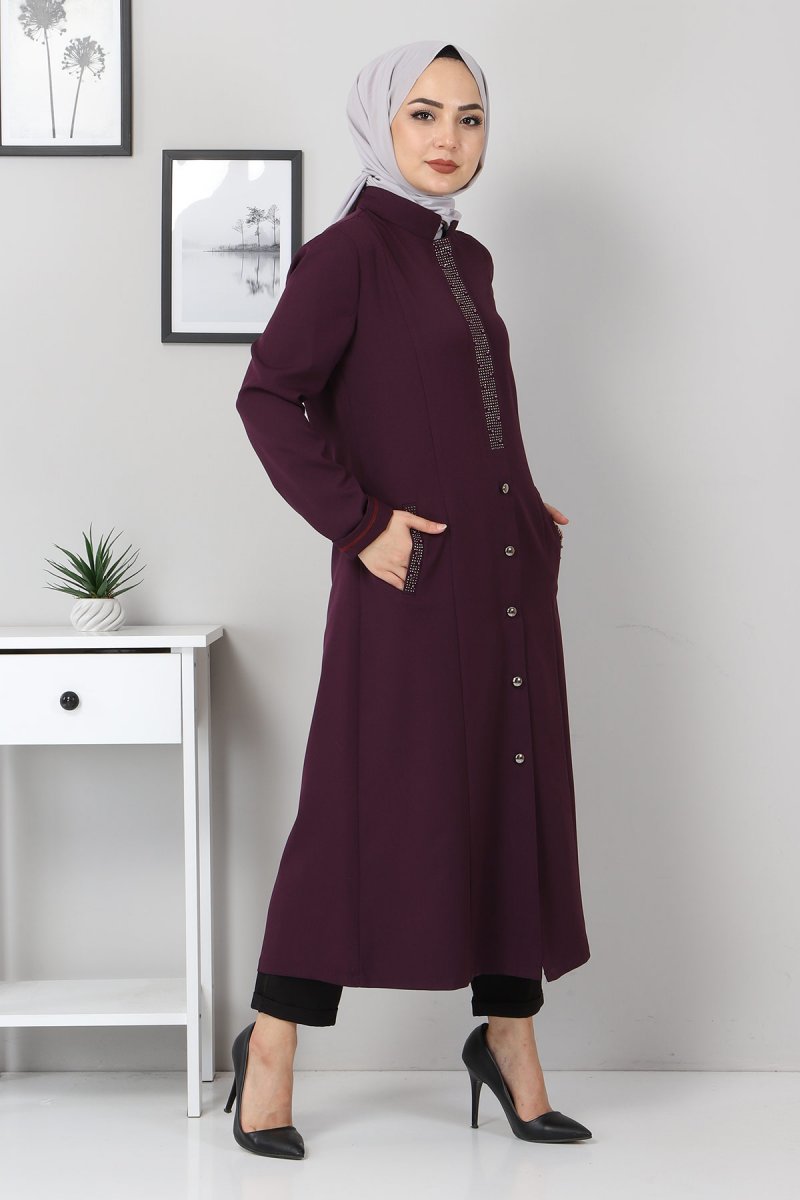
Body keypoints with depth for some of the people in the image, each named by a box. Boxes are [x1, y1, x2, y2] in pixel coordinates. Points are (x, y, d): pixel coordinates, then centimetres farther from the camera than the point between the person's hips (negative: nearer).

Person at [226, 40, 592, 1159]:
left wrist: (524, 509, 12)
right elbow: (269, 397, -14)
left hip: (505, 577, 7)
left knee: (514, 796, 8)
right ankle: (272, 1047, 10)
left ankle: (508, 1037, 18)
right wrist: (359, 523, -18)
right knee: (376, 803, -3)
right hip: (413, 580, -7)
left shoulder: (466, 259, 15)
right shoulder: (347, 252, -7)